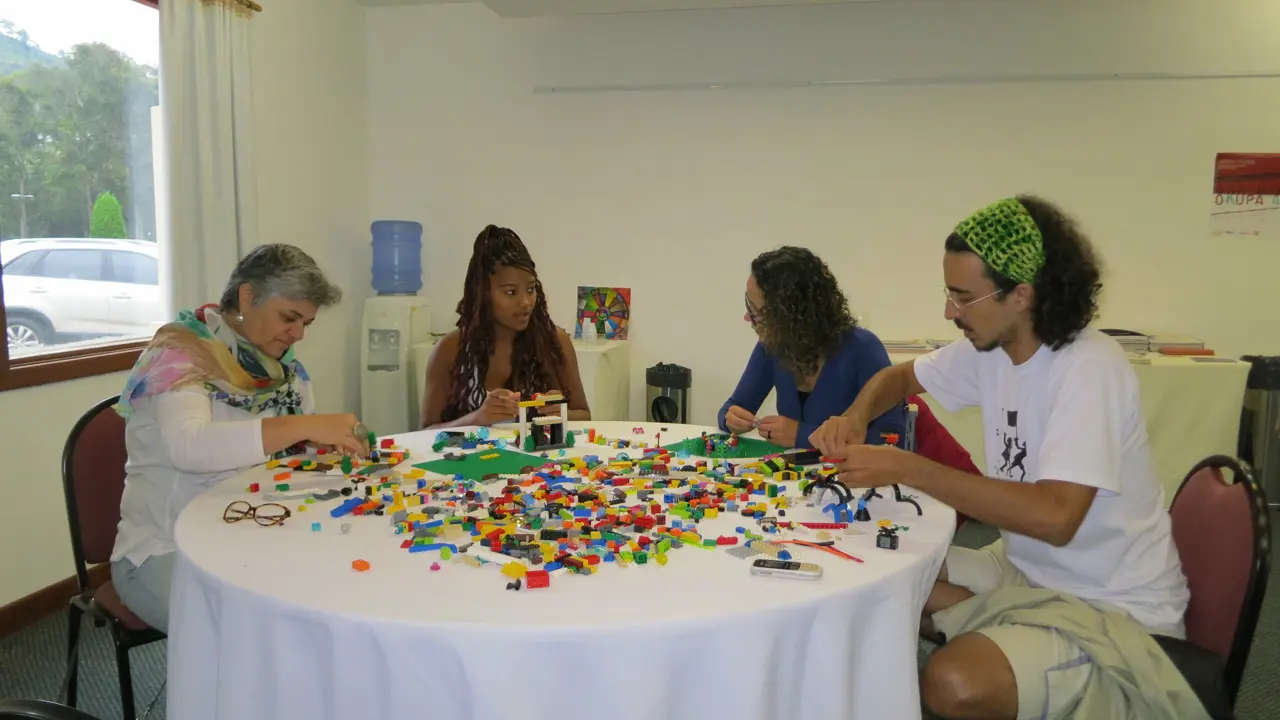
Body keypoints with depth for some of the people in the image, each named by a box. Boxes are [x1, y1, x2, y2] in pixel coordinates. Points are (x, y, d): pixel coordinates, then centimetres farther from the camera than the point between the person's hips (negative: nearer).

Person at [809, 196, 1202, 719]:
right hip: (1026, 568, 8)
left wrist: (906, 469, -31)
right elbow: (900, 378, 15)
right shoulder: (991, 347, -2)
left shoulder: (1090, 370, -24)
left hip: (1112, 608, -8)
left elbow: (1054, 517, -35)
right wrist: (855, 417, -7)